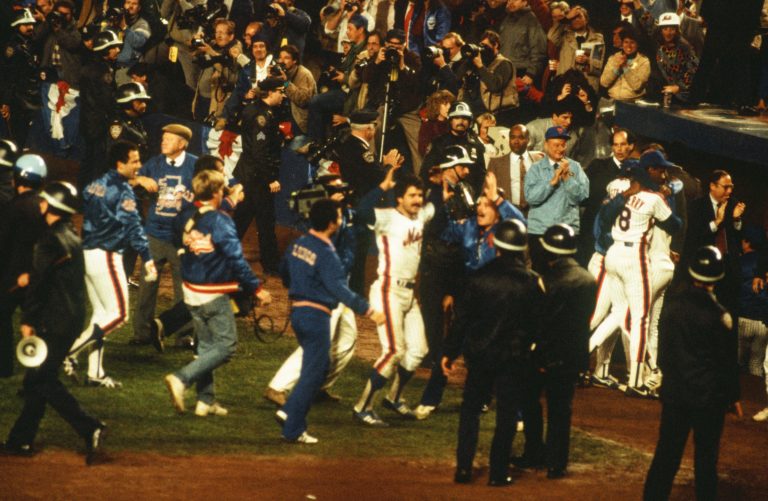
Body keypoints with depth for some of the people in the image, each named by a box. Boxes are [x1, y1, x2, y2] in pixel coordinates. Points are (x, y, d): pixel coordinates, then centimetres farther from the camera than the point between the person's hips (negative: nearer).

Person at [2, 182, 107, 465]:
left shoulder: (51, 239, -15)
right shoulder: (71, 238, 14)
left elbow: (39, 282, -17)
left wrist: (28, 319, -12)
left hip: (55, 322, -10)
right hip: (72, 317, 10)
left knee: (43, 380, -8)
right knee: (37, 379, 14)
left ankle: (90, 429, -18)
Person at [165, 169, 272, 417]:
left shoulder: (185, 217, 1)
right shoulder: (220, 222, -20)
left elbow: (178, 243, 17)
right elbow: (236, 259, -19)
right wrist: (256, 289, -11)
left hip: (191, 291, 8)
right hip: (214, 293, -8)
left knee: (206, 345, 18)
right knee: (225, 345, 1)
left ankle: (206, 401, 18)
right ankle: (182, 378, -15)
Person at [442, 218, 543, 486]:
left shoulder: (481, 277, -8)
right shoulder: (531, 283, -8)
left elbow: (462, 317, -5)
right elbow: (537, 323, -2)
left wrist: (450, 352, 3)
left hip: (479, 354, 1)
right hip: (514, 358, -1)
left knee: (470, 410, 14)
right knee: (506, 415, 7)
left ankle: (463, 468, 10)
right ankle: (498, 472, 6)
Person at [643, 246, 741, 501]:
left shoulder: (672, 306, -2)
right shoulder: (718, 314, -15)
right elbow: (727, 361, -9)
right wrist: (733, 396, 2)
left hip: (674, 393, 4)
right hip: (709, 397, -4)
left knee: (666, 454, 10)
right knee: (706, 460, 5)